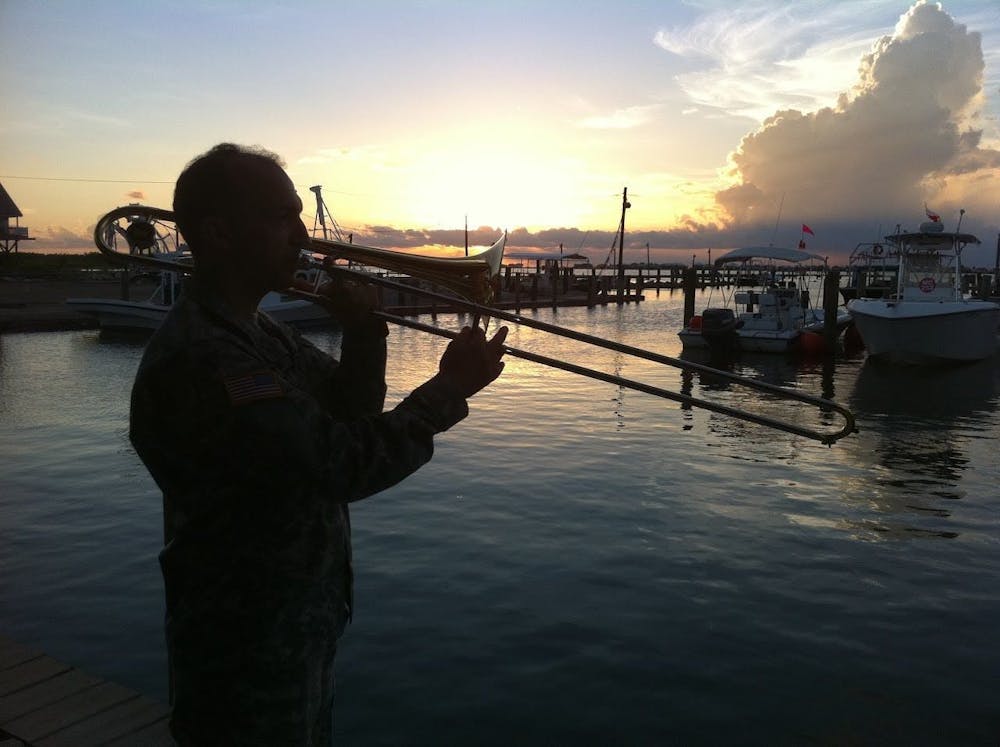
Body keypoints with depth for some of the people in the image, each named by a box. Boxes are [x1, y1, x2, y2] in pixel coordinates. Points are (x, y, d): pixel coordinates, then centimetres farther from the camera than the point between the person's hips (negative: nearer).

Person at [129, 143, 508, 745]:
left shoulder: (262, 334, 5)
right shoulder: (198, 357, -27)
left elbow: (350, 418, 7)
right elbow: (346, 466, -31)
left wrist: (365, 338, -11)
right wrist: (448, 390, -19)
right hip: (246, 655, -9)